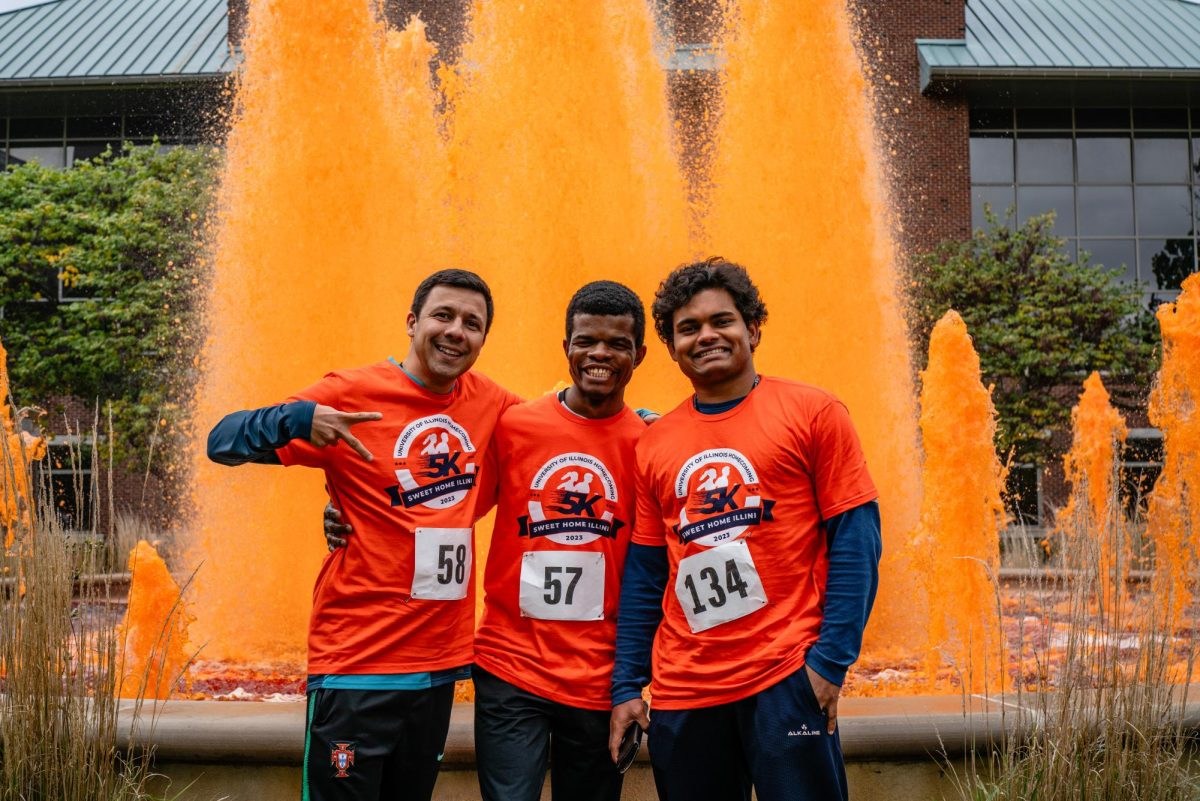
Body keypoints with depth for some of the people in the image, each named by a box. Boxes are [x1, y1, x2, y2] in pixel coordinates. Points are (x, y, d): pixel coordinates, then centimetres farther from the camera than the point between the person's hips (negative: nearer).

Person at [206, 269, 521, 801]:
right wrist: (297, 419, -31)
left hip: (440, 664, 5)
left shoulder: (488, 404, 6)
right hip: (356, 664, -5)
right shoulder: (352, 394, -8)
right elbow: (222, 442, -11)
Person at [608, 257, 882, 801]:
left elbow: (855, 539, -5)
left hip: (786, 679, -3)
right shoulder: (653, 444, 9)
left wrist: (832, 658, -12)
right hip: (679, 693, 4)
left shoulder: (812, 413, -1)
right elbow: (644, 573, 12)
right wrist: (626, 687, 7)